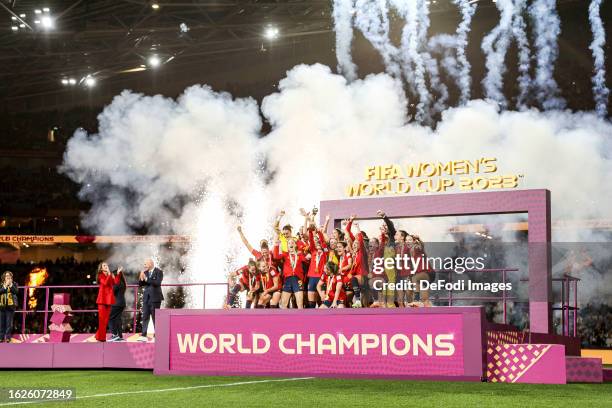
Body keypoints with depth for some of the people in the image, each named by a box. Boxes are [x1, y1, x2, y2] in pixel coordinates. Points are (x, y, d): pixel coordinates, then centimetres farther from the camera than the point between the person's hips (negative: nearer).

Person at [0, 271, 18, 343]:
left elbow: (15, 291, -9)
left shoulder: (14, 284, 7)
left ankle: (8, 337, 0)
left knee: (9, 323, -4)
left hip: (10, 305, -2)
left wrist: (10, 285, -15)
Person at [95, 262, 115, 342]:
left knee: (106, 318, 5)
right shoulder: (101, 276, 1)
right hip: (102, 298, -6)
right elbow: (105, 283, -18)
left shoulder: (110, 276, 15)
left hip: (109, 299, 6)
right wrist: (109, 274, -18)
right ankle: (101, 337, -3)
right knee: (102, 318, -6)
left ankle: (99, 335, 13)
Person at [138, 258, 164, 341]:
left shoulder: (159, 272, -6)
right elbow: (140, 284, 10)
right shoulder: (145, 272, 10)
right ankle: (144, 336, 2)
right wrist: (141, 279, -11)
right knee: (145, 317, 2)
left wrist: (146, 279, -24)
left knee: (155, 317, -1)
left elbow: (157, 283, -20)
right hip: (146, 298, 6)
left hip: (155, 298, -5)